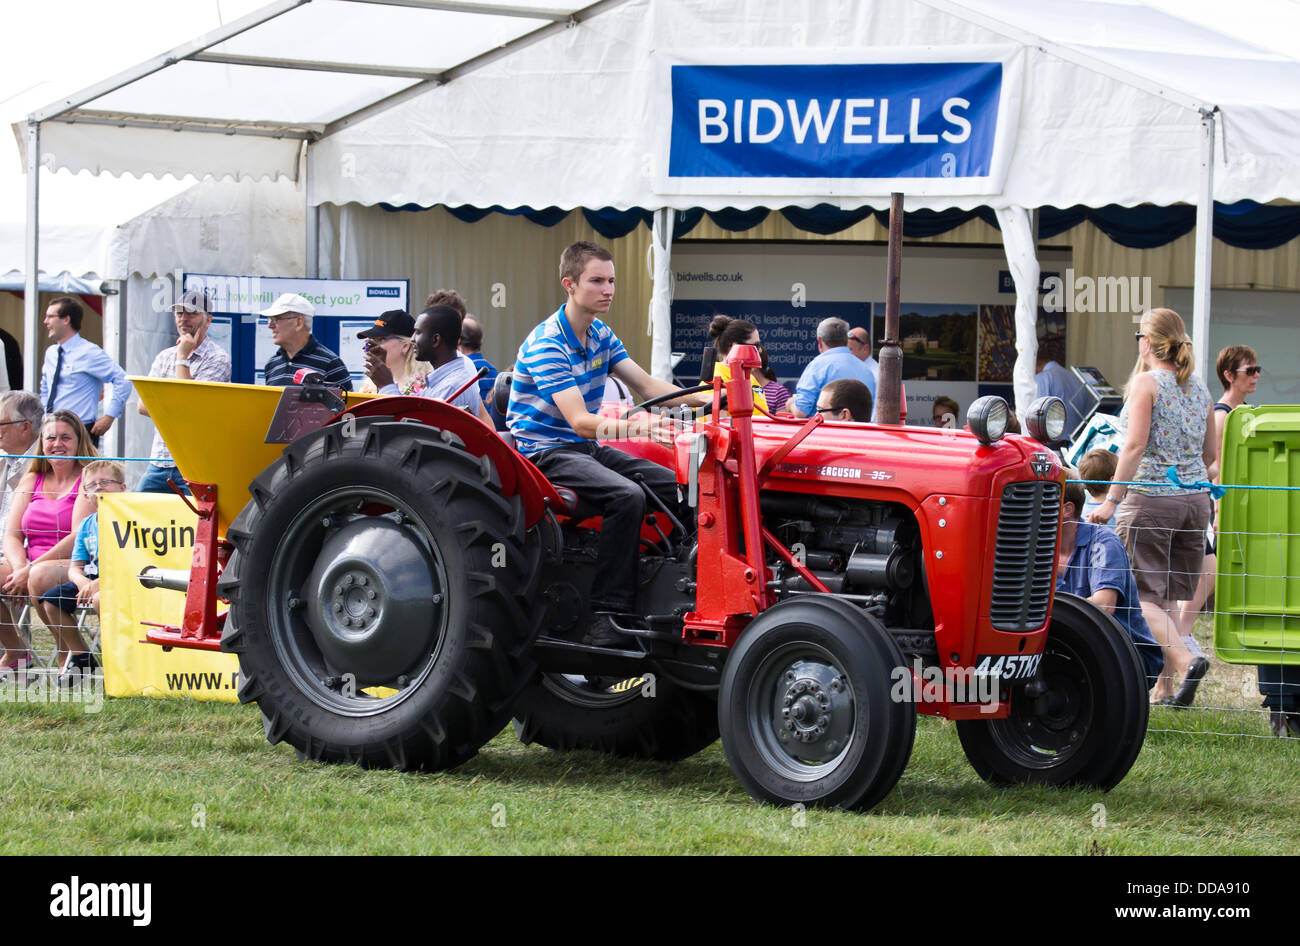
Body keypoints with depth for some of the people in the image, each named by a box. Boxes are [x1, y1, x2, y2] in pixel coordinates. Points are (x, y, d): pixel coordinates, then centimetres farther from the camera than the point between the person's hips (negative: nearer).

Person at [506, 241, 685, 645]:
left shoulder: (600, 335, 8)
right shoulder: (546, 345, -20)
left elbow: (647, 386, 8)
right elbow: (580, 421, -29)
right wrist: (631, 427, -46)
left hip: (586, 446, 9)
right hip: (545, 451, -9)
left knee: (674, 486, -5)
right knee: (627, 496, -31)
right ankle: (607, 610, -30)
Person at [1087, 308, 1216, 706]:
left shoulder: (1146, 382, -8)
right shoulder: (1199, 388, 11)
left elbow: (1136, 444, -16)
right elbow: (1210, 454, 16)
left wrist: (1112, 499, -15)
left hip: (1150, 497, -6)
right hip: (1195, 500, 6)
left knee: (1144, 595, -3)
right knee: (1169, 597, 10)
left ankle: (1184, 659, -24)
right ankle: (1165, 687, 6)